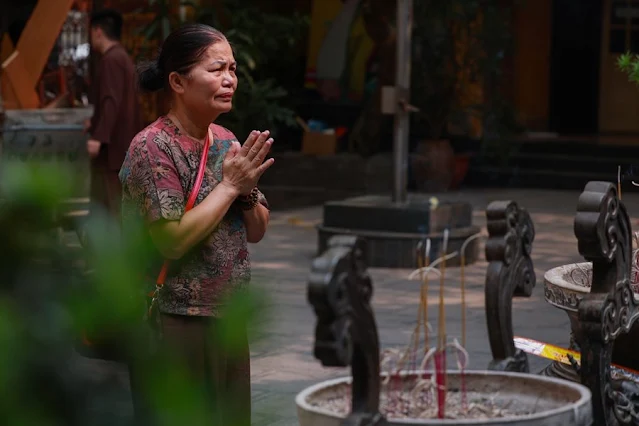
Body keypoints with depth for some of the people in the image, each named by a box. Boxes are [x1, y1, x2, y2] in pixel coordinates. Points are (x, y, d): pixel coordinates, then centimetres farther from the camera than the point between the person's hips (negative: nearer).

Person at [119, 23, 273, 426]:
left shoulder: (226, 140, 7)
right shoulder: (153, 147, -14)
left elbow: (257, 232, 12)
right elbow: (173, 241, -23)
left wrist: (246, 189, -8)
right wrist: (229, 184, -16)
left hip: (228, 318, 7)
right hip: (175, 326, -7)